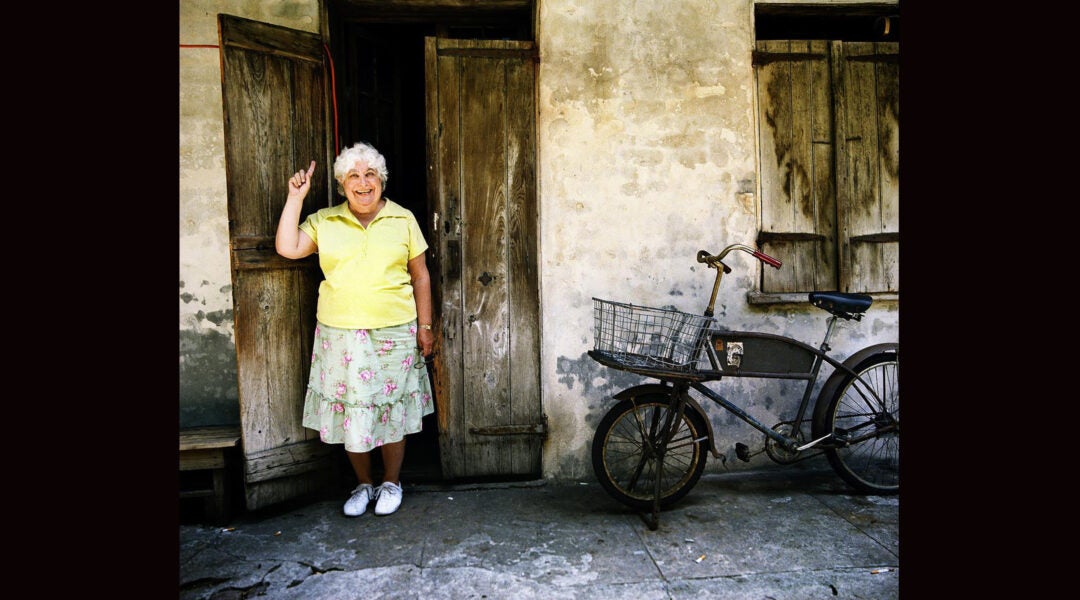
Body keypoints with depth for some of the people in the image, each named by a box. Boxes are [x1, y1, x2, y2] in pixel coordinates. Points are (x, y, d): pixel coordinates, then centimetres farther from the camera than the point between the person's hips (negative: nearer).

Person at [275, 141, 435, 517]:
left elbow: (420, 277, 5)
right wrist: (295, 198, -6)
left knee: (392, 410, 6)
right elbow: (287, 248, -8)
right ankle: (364, 485, 26)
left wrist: (425, 327, 1)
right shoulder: (324, 221, 6)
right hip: (340, 333, 1)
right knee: (350, 410, 6)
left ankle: (391, 483, 26)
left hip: (394, 332, -1)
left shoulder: (403, 220, 4)